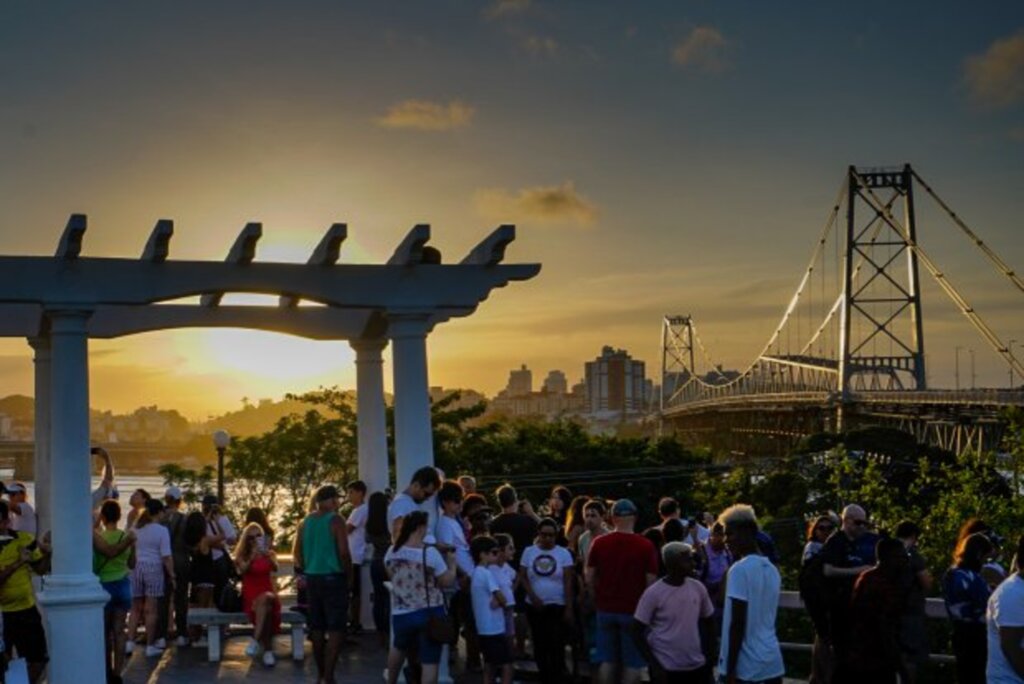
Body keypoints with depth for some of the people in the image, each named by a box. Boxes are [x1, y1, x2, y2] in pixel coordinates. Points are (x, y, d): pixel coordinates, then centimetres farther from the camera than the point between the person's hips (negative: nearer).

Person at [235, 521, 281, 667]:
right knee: (265, 609, -34)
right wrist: (253, 556, -27)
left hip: (268, 594, 1)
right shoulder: (242, 555, 9)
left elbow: (275, 568, -12)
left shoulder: (269, 553, 11)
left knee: (265, 599, -37)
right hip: (250, 596, -1)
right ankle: (268, 650, -38)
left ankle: (256, 640, -41)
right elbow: (243, 569, -13)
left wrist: (267, 556, -30)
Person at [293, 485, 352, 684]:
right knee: (335, 629, -4)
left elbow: (297, 553, 11)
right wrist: (349, 574, -3)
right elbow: (343, 552, -15)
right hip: (333, 578, -7)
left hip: (312, 579, 7)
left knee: (317, 628, 13)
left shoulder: (305, 522, 8)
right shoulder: (336, 520, -10)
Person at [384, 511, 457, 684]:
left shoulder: (392, 553, -2)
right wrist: (452, 563, 9)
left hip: (402, 614, 4)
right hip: (430, 613, -4)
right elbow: (447, 581, -7)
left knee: (399, 648, 32)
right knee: (430, 662, 1)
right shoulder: (430, 553, -15)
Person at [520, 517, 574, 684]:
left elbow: (568, 583, -4)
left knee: (556, 646, -8)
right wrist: (532, 596, -12)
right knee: (540, 646, 8)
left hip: (557, 606, -3)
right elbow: (523, 577, 3)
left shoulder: (563, 553, -2)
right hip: (534, 606, 3)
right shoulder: (528, 552, 4)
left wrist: (569, 609, -8)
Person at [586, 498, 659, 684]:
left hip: (606, 609, 3)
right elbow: (651, 582, -10)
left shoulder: (599, 543, -3)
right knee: (632, 663, 5)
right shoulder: (646, 546, -11)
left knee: (607, 661, 12)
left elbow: (589, 579, 1)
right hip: (634, 610, -3)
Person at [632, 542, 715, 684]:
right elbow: (637, 632, -8)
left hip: (696, 666, 5)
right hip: (666, 669, -4)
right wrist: (655, 666, -13)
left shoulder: (698, 588, 2)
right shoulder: (653, 593, -12)